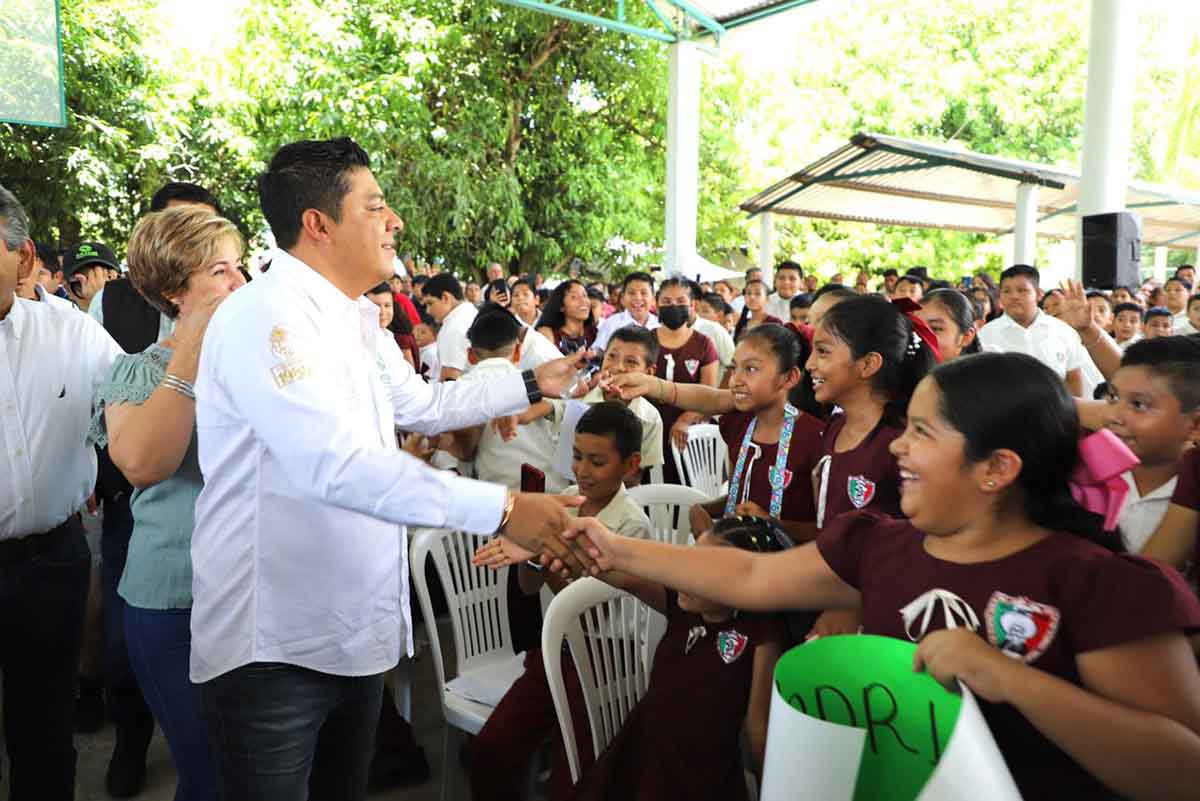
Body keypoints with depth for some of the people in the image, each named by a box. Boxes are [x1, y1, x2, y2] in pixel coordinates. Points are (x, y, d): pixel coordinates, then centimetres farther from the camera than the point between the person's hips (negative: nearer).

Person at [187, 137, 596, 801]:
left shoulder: (347, 322, 11)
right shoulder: (267, 314, -20)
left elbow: (421, 404, 24)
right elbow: (336, 464, -32)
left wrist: (532, 385, 22)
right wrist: (502, 508, -34)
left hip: (354, 635, 9)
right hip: (272, 650, -9)